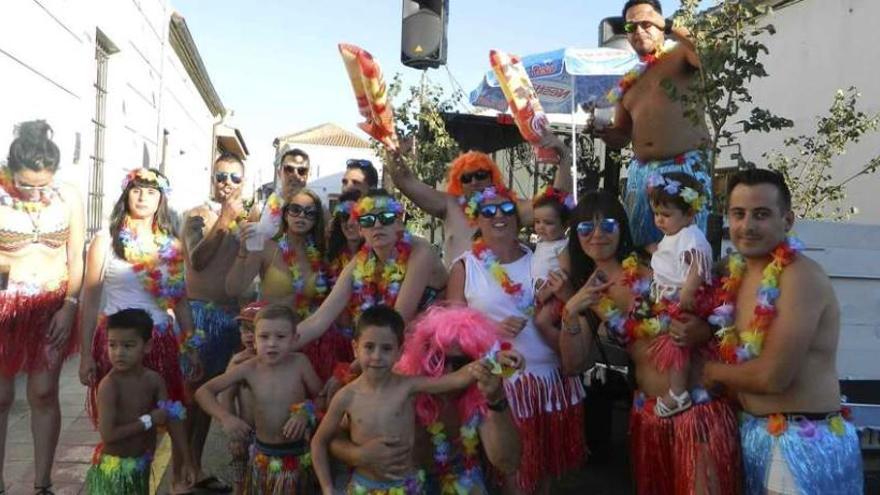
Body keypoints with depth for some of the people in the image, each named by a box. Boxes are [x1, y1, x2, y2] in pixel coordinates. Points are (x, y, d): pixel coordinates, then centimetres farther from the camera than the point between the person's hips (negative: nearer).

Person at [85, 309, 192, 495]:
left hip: (141, 464, 6)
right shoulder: (109, 384, -21)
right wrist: (149, 421, -19)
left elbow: (172, 420, -1)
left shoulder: (154, 380, -5)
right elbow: (108, 434, -26)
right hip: (114, 467, -5)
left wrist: (187, 462, -1)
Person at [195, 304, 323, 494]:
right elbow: (203, 392, -7)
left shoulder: (300, 362, -15)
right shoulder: (249, 369, -12)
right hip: (262, 453, 2)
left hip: (297, 453, -2)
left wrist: (305, 414, -22)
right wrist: (225, 418, -21)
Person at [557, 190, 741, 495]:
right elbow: (574, 365, 4)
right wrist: (570, 314, -11)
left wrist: (700, 334, -24)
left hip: (699, 405, -5)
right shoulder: (587, 293, 7)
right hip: (647, 411, 5)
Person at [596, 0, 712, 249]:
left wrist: (670, 27, -12)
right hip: (641, 171, 6)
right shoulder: (627, 82, 18)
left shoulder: (679, 54, 3)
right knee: (640, 244, 7)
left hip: (685, 167, -6)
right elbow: (620, 137, 23)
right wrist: (601, 130, 1)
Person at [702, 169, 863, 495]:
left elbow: (772, 376, -24)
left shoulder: (801, 276, -19)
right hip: (754, 431, 8)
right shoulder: (738, 272, 6)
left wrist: (714, 372, -7)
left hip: (804, 441, -8)